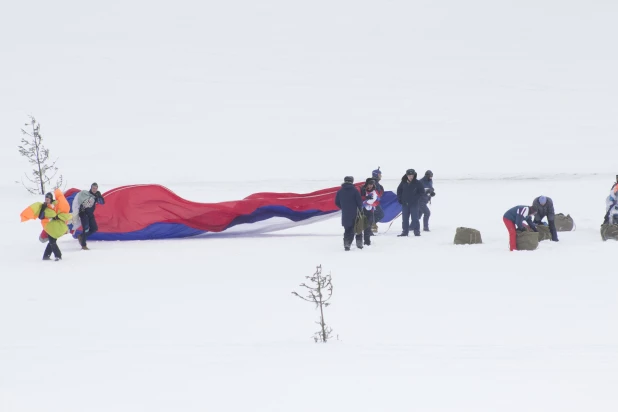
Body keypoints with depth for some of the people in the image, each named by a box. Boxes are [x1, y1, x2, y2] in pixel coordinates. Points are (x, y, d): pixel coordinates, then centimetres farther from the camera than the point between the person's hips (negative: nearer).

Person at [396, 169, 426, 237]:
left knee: (415, 218, -5)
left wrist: (416, 198, -11)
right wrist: (400, 199, 5)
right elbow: (399, 190, 14)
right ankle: (405, 232, 12)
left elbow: (422, 192, -2)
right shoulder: (403, 183, 3)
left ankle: (416, 231, 1)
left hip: (414, 204, -3)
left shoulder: (417, 183, -5)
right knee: (405, 218, 6)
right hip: (405, 203, 3)